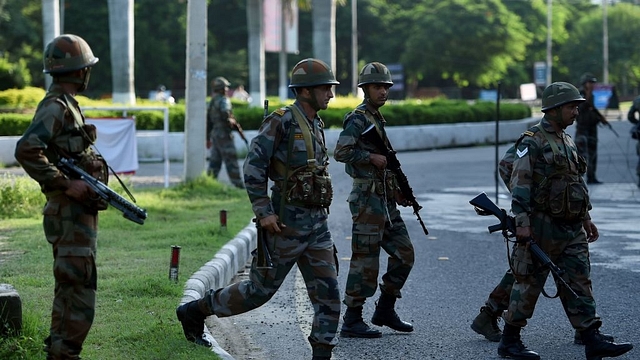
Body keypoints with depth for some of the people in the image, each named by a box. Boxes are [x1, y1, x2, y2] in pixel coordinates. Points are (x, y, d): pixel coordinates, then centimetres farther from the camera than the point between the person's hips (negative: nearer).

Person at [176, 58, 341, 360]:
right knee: (260, 290, 2)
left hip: (316, 222, 8)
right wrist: (263, 211, -21)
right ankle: (194, 312, 18)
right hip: (286, 222, -7)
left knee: (328, 293, -1)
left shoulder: (316, 125, 13)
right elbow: (253, 167, -17)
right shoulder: (280, 122, -13)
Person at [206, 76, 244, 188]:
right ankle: (238, 184, -3)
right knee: (231, 160, -5)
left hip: (214, 134, 8)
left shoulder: (212, 101, 15)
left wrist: (208, 138, 23)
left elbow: (208, 121, 18)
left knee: (215, 161, 10)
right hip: (224, 134, -8)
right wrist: (232, 122, -12)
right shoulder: (224, 100, -12)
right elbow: (225, 114, -31)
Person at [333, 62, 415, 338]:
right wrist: (372, 157, -18)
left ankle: (385, 310, 21)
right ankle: (352, 321, 1)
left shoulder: (377, 118, 17)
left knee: (404, 254, 11)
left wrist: (398, 190, 14)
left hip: (385, 199, 9)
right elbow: (341, 152, -23)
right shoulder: (358, 119, -11)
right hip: (367, 200, -9)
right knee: (365, 261, -6)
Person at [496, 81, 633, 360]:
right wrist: (522, 223, -22)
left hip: (572, 230, 8)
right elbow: (519, 186, -16)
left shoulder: (568, 142, 16)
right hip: (542, 228, -8)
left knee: (579, 284, 2)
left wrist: (586, 217, 21)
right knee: (529, 284, 0)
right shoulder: (532, 144, -11)